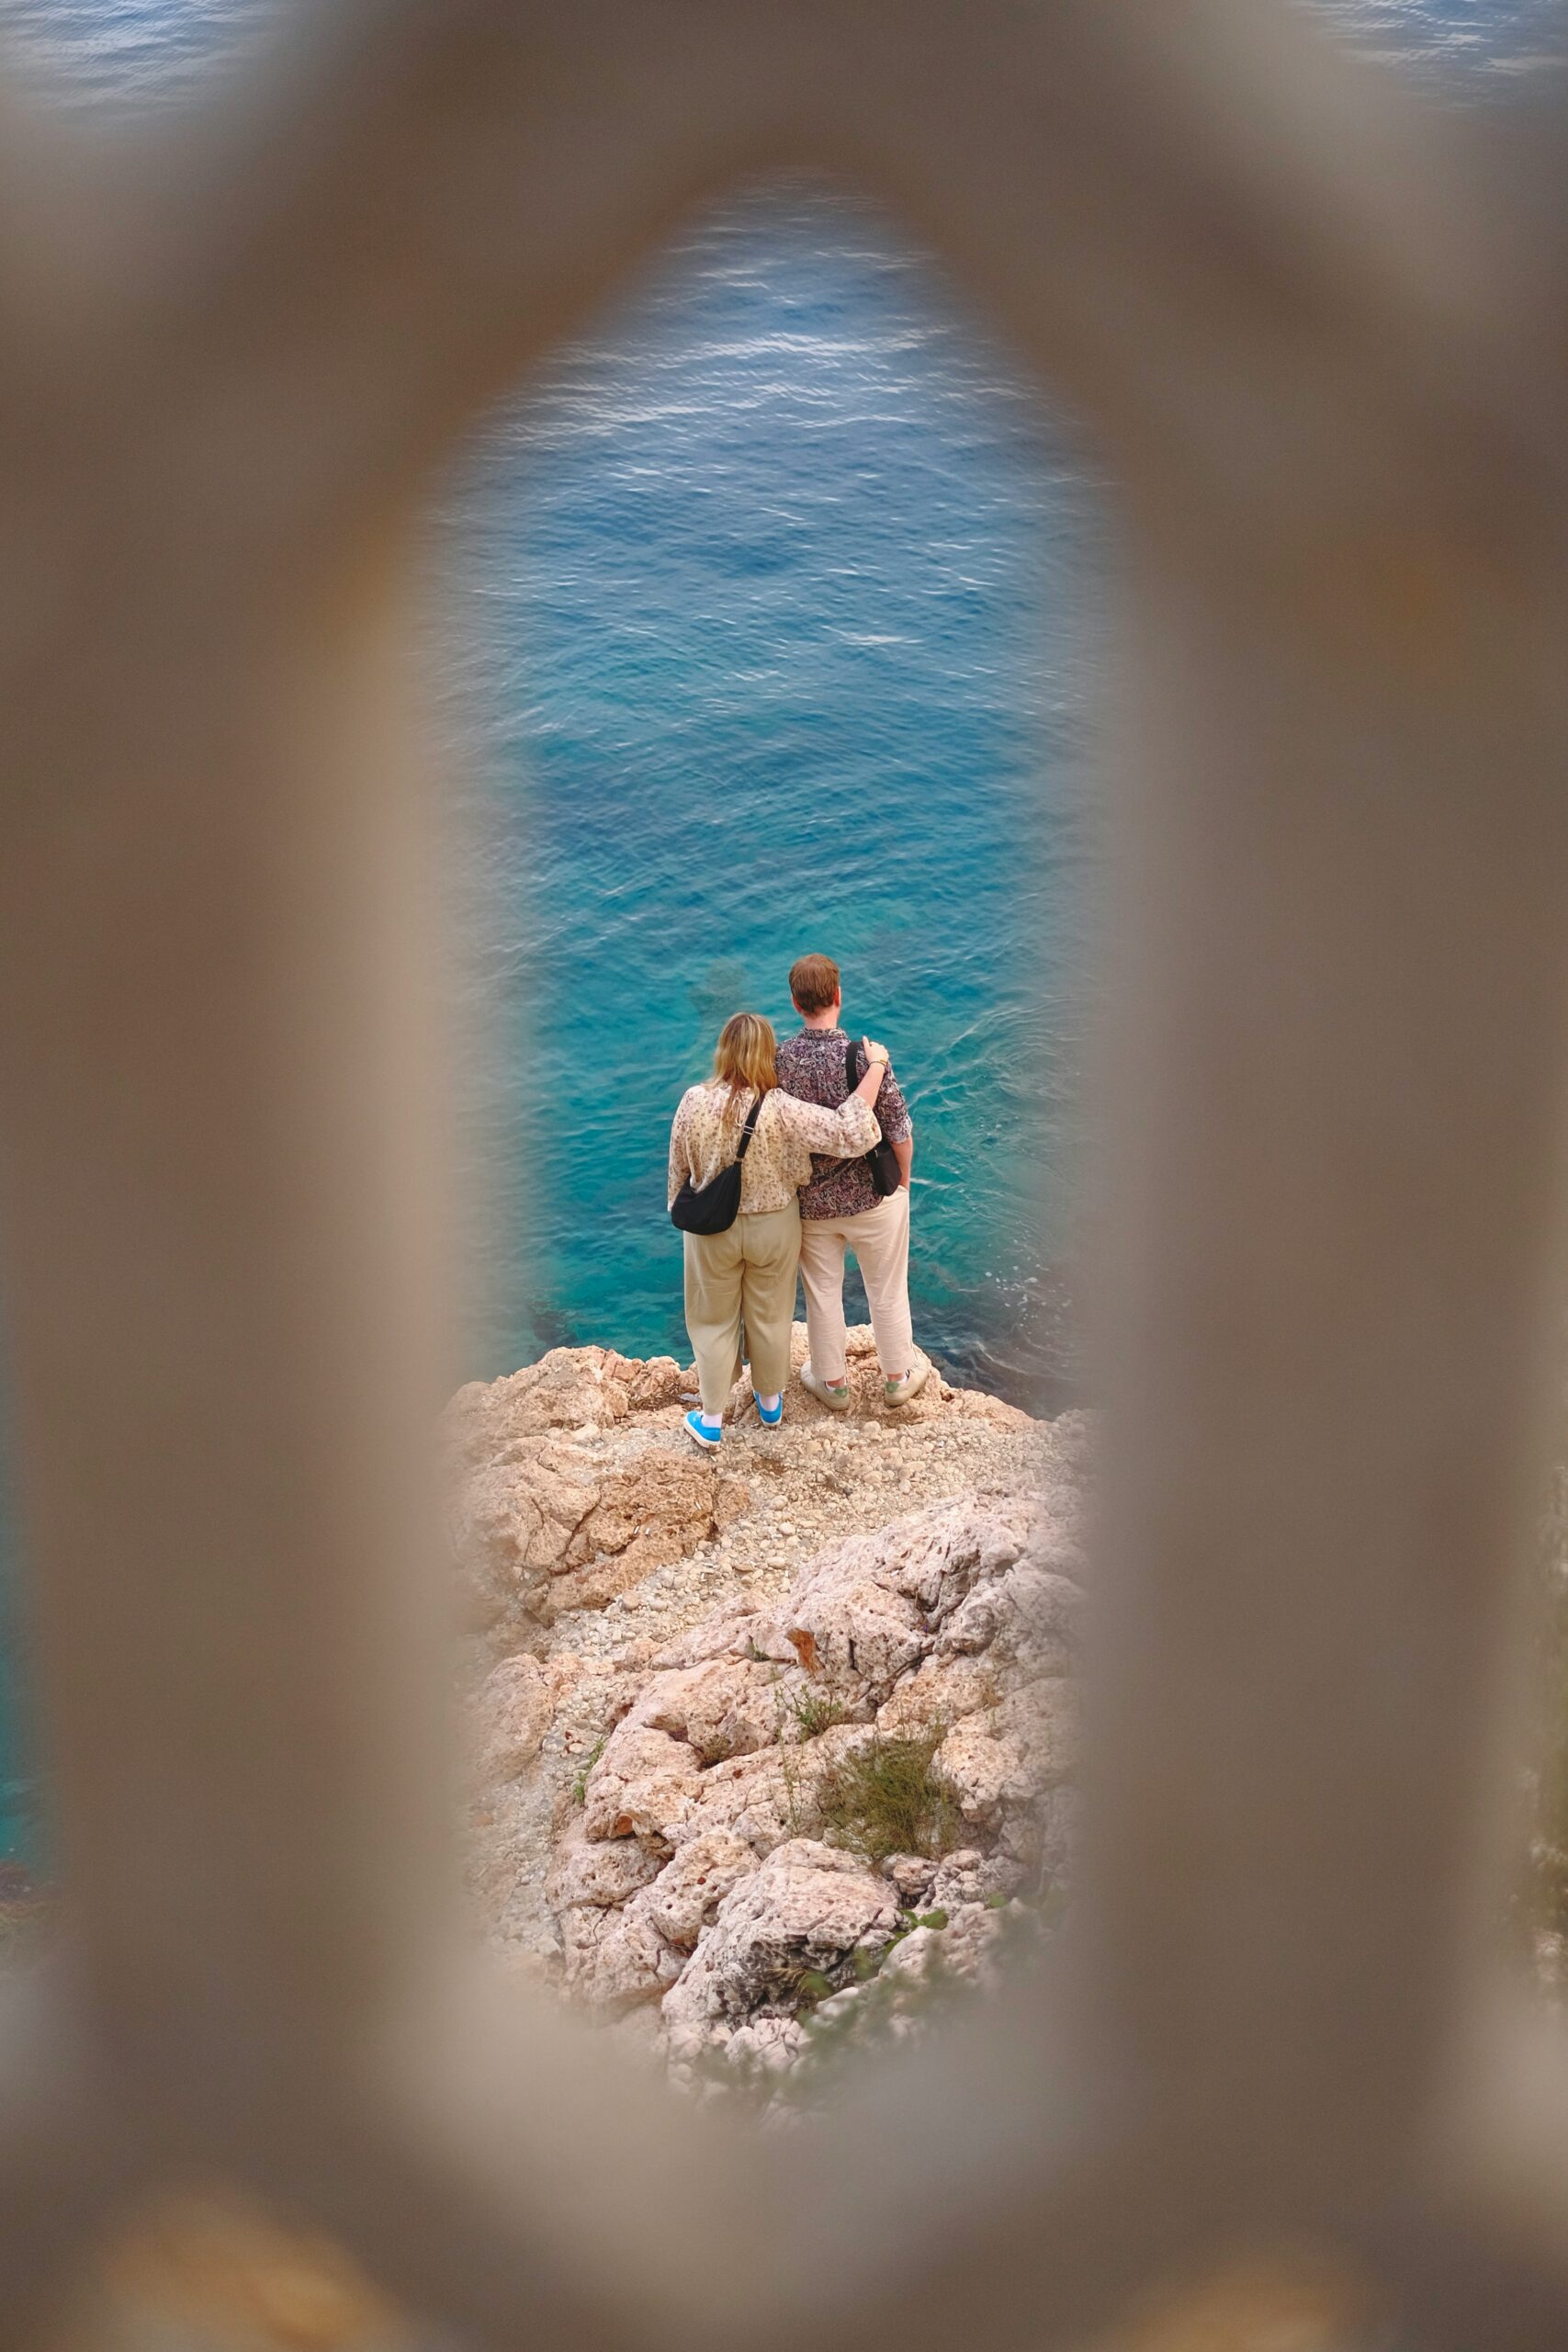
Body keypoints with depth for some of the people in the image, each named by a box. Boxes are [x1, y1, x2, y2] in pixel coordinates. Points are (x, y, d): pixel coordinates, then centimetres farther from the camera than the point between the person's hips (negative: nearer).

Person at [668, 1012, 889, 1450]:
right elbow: (853, 1134, -29)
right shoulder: (782, 1110, -26)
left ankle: (711, 1421, 28)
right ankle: (770, 1404, 43)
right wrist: (876, 1066, -21)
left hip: (712, 1230, 0)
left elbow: (678, 1171, -6)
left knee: (714, 1323, 19)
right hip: (773, 1229, 0)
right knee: (769, 1319, 22)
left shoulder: (694, 1102, -20)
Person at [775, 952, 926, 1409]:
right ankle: (898, 1377, 37)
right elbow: (900, 1133, -17)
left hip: (810, 1203, 2)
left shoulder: (778, 1061, -17)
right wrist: (903, 1181, 4)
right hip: (872, 1198, -2)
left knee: (822, 1293, 21)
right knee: (887, 1291, 19)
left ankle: (832, 1382, 38)